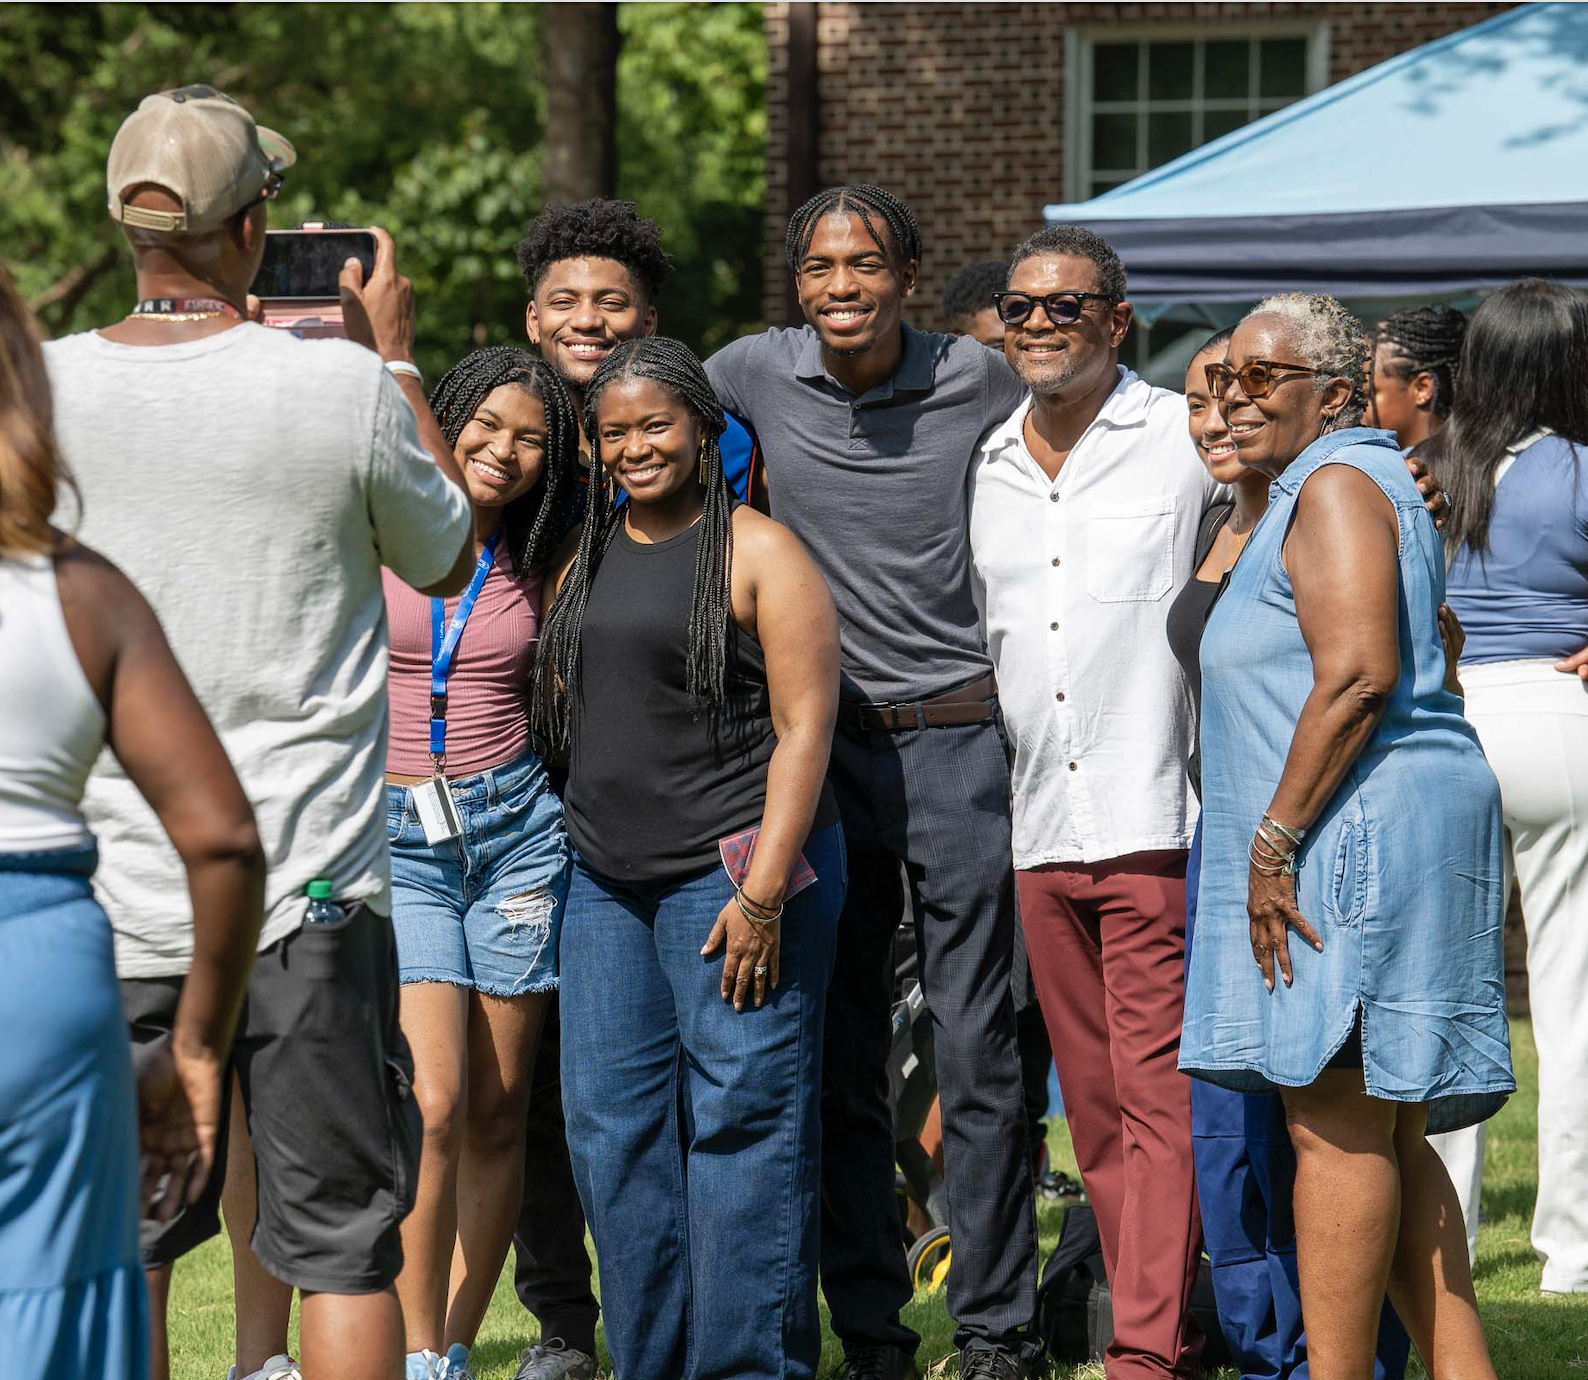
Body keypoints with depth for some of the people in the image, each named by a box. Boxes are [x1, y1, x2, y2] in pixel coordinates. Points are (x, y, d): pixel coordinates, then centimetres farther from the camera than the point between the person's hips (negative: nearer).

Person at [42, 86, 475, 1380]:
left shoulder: (46, 390, -4)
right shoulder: (339, 387, -10)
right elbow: (449, 556, 8)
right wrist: (393, 356, 18)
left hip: (115, 893, 3)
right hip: (309, 891, -2)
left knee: (118, 1251, 12)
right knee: (344, 1247, 4)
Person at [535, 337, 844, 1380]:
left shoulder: (760, 552, -4)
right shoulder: (589, 557, 16)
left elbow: (804, 726, -10)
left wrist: (763, 890, -17)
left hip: (734, 874, -7)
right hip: (607, 884, 7)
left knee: (743, 1123, -6)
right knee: (614, 1128, 6)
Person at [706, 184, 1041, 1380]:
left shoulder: (981, 383, -3)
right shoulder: (756, 376, 1)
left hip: (961, 741, -2)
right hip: (824, 742, 2)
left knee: (979, 1053, -2)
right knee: (841, 1059, 5)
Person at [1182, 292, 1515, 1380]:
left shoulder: (1336, 485, -9)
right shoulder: (1331, 486, 23)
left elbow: (1358, 675, -21)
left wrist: (1273, 839, -21)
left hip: (1358, 828, -11)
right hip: (1368, 838, 11)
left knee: (1335, 1120, -11)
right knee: (1382, 1134, 10)